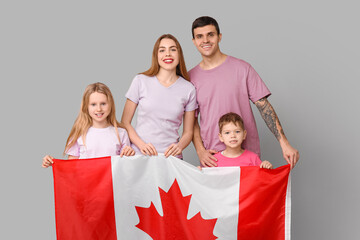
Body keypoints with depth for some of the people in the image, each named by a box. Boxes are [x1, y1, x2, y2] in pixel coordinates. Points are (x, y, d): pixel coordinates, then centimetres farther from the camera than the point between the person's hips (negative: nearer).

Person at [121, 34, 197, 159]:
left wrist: (179, 146, -11)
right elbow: (125, 122, 4)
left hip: (170, 157, 1)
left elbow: (188, 132, 10)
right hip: (139, 156, -1)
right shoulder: (141, 81, 2)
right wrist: (141, 144, -12)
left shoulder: (188, 89, 5)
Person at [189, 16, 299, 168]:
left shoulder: (242, 68, -2)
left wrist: (284, 143, -9)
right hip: (211, 158, 1)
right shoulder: (191, 77, 4)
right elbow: (192, 119, 9)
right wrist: (200, 150, -6)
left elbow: (264, 106, -3)